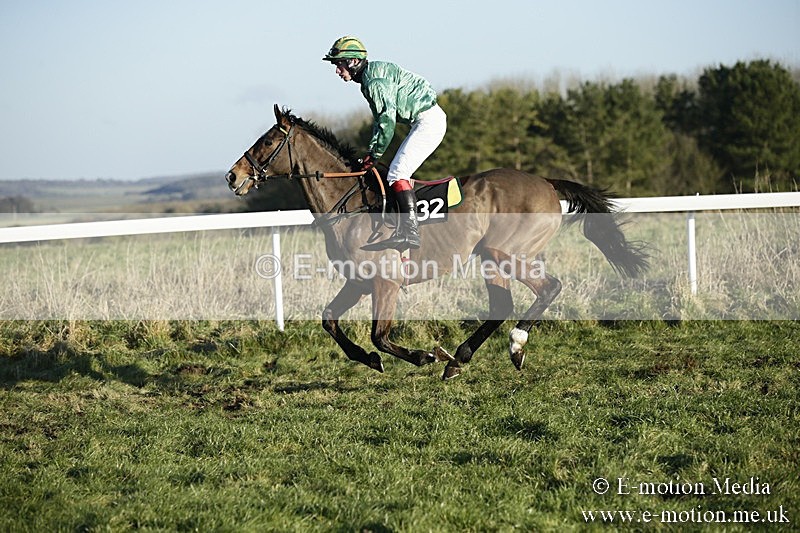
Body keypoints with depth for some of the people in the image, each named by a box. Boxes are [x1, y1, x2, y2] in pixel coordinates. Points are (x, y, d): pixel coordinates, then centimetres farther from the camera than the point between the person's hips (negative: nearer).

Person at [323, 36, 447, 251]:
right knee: (400, 173, 12)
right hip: (426, 120, 11)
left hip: (429, 120, -11)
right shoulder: (369, 79, 15)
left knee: (397, 173, -16)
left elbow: (387, 119, -22)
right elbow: (379, 118, 20)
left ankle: (410, 232, -22)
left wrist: (375, 154, -14)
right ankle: (406, 228, 11)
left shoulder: (375, 79, -17)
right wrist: (371, 152, 11)